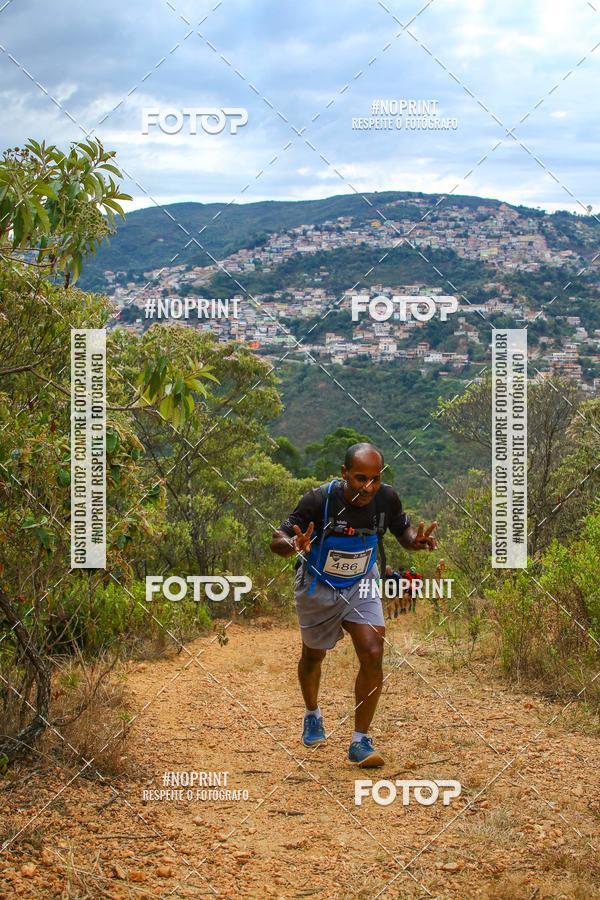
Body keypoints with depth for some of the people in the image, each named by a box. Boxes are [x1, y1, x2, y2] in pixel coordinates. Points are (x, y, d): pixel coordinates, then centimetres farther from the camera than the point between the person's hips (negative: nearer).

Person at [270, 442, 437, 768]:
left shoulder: (386, 498, -20)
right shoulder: (319, 500, -29)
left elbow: (403, 530, 0)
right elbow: (277, 539, -23)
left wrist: (416, 540, -24)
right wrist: (294, 545, -47)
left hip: (360, 586, 2)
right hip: (318, 587, -2)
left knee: (373, 655, -15)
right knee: (314, 656, 18)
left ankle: (360, 742, -2)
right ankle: (312, 714, 49)